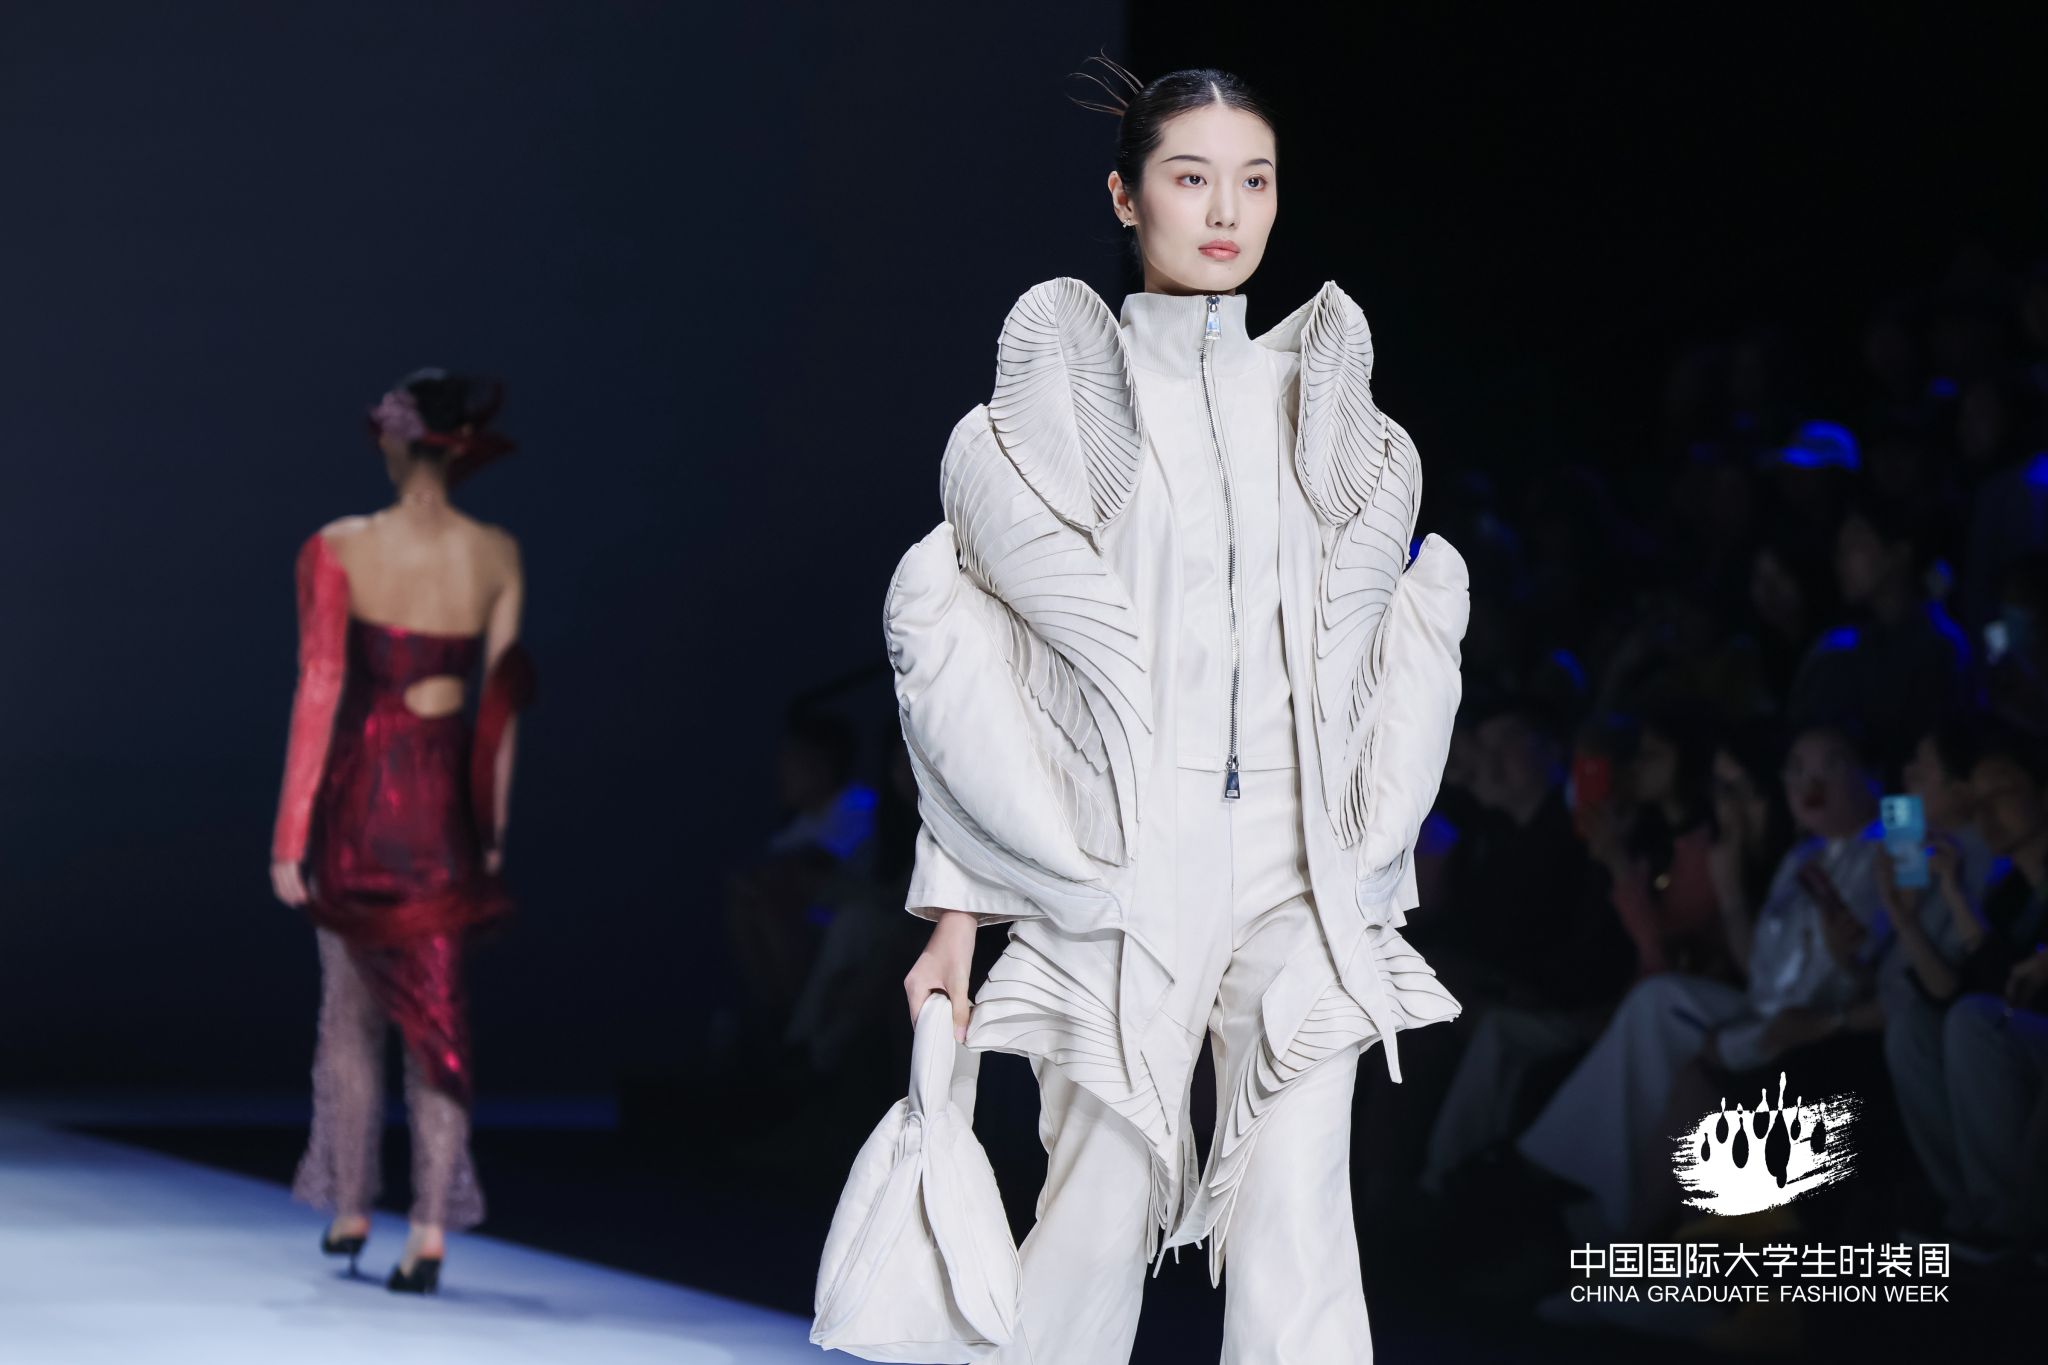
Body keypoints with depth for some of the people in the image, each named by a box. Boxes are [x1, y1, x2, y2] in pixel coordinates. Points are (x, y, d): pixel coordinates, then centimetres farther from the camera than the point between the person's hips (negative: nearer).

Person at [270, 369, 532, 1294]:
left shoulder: (339, 551, -8)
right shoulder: (497, 556, 0)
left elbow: (318, 692, -9)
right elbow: (503, 696, 1)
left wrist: (291, 833, -7)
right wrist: (494, 827, 9)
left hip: (359, 796, -1)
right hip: (447, 801, 1)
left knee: (350, 1009, 15)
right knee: (437, 1014, 5)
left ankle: (349, 1211, 22)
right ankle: (431, 1231, -3)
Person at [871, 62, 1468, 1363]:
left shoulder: (1316, 403, 14)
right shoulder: (1056, 397, 5)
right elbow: (971, 675, 3)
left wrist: (1372, 862, 14)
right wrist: (955, 909, -2)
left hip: (1297, 863, 2)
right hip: (1117, 854, -2)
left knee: (1297, 1215, -10)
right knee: (1102, 1210, -4)